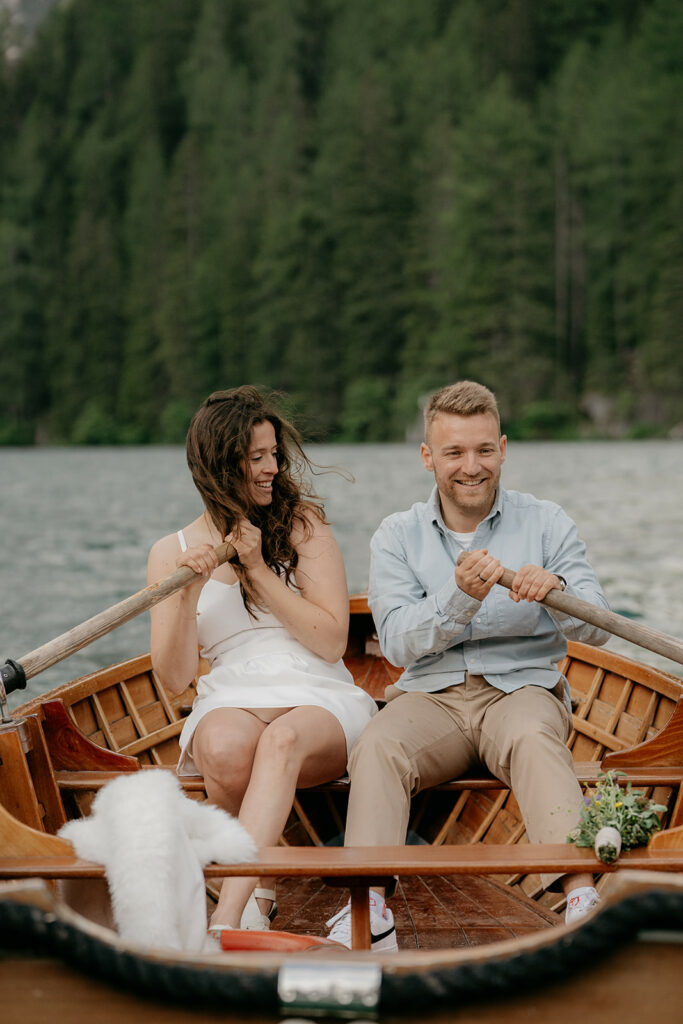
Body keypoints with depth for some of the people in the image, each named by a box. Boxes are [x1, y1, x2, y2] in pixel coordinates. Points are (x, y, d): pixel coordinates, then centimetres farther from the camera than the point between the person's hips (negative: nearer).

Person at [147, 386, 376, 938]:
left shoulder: (303, 521, 7)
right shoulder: (173, 551, 10)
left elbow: (331, 641, -2)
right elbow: (176, 677, 2)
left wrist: (257, 570, -8)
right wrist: (189, 591, -12)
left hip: (321, 704, -1)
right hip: (231, 702, 1)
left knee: (282, 739, -38)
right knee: (225, 747, -37)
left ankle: (227, 917, -48)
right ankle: (260, 884, -13)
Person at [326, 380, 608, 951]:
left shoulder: (546, 523, 8)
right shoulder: (397, 537, 10)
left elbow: (597, 629, -1)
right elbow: (398, 643, -4)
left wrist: (557, 589, -24)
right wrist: (461, 598, -22)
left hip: (523, 689, -1)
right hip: (432, 696, 1)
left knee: (533, 737, -36)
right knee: (378, 747, -31)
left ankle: (581, 897, -50)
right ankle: (369, 912, -41)